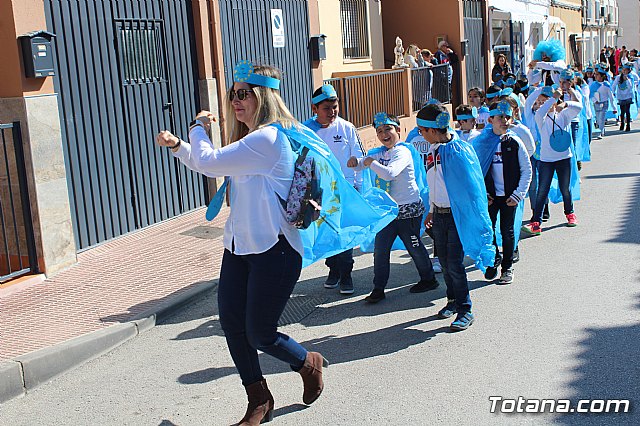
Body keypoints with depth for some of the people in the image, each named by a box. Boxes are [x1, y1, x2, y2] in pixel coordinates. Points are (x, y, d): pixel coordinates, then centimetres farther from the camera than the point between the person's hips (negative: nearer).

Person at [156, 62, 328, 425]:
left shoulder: (267, 139, -21)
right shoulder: (250, 139, 12)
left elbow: (208, 161, -23)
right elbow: (209, 166, 23)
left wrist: (199, 128, -2)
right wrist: (177, 145, 5)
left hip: (274, 249, -10)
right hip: (240, 245, 10)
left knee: (259, 334, 0)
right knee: (231, 323, 10)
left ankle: (310, 364, 33)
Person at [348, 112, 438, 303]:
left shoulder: (402, 152, -14)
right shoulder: (380, 153, 10)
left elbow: (390, 173, -30)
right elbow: (361, 164, 16)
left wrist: (372, 163, -20)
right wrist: (355, 161, -6)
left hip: (408, 210, -7)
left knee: (414, 247, 9)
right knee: (380, 250, 2)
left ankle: (428, 279, 30)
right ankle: (378, 289, 9)